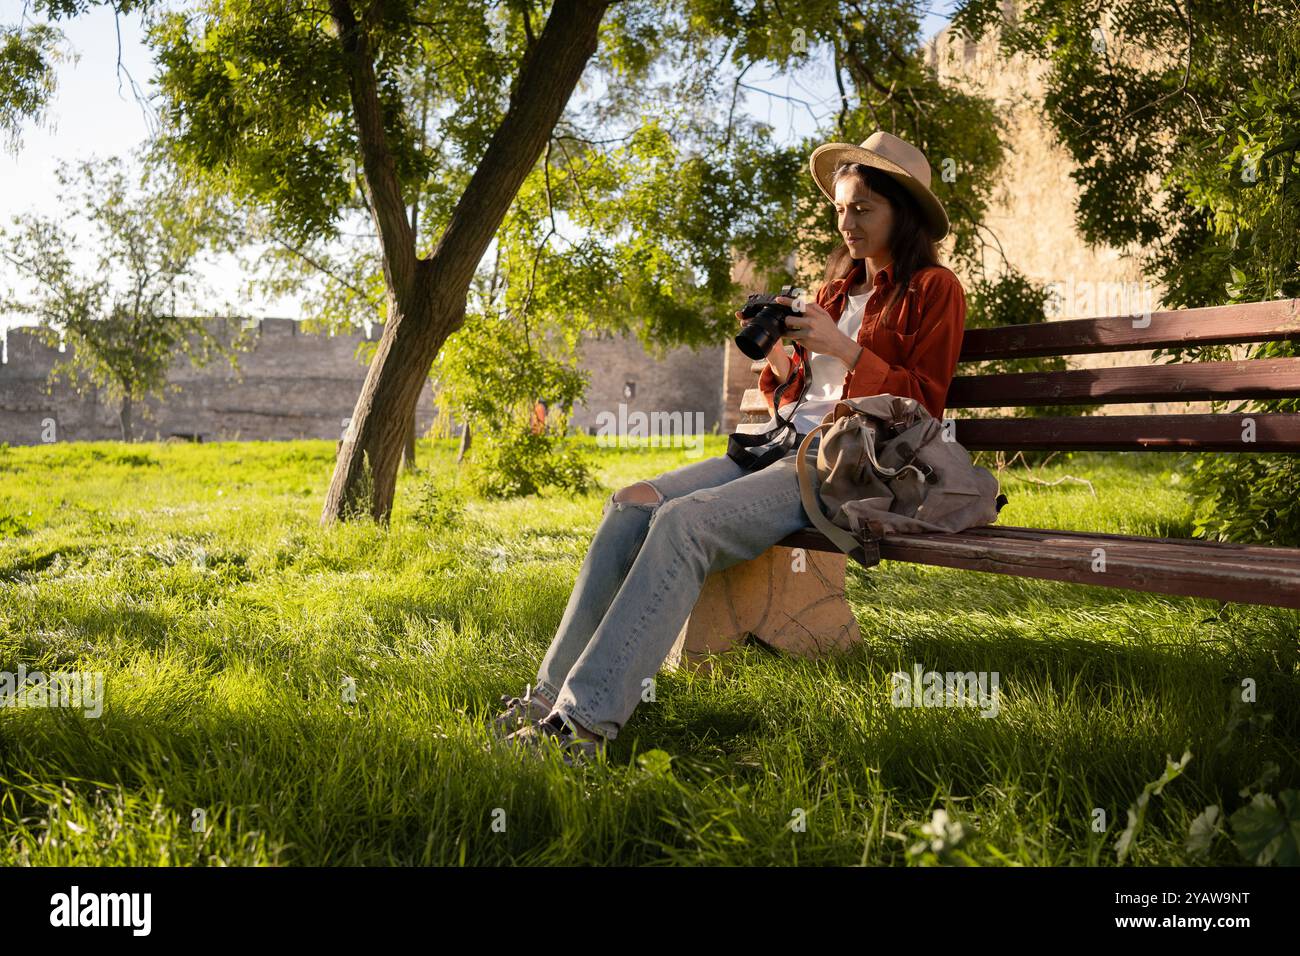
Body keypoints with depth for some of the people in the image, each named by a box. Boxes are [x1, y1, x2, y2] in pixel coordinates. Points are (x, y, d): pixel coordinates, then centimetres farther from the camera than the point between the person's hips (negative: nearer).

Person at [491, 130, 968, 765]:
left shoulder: (934, 289, 5)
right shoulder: (838, 287, 25)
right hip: (783, 449, 7)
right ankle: (553, 691, -19)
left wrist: (843, 350, -12)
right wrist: (780, 354, 3)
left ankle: (587, 718, -34)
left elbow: (923, 407, -3)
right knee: (632, 504, -17)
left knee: (684, 521, -31)